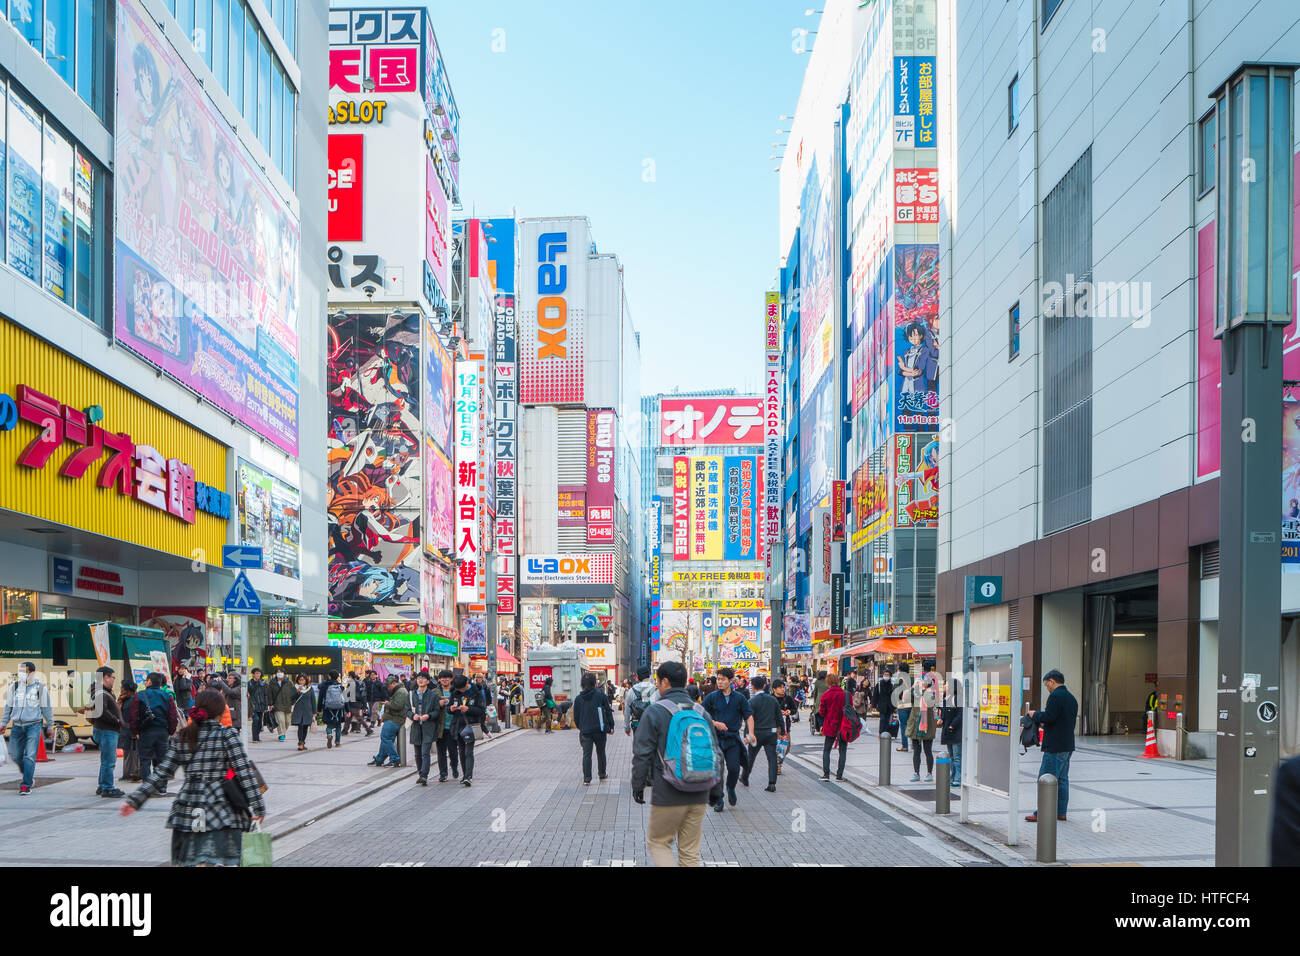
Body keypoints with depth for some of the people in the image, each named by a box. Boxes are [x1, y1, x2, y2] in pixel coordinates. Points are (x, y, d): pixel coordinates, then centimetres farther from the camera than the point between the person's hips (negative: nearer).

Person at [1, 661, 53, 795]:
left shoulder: (41, 688, -1)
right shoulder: (14, 687, 6)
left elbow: (46, 708, 6)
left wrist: (50, 726, 10)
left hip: (34, 725, -4)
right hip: (17, 726, 4)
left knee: (29, 756, -10)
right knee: (16, 756, 5)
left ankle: (26, 785, -6)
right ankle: (29, 775, 30)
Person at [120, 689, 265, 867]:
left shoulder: (183, 737, 9)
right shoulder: (228, 734, -3)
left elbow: (161, 772, 8)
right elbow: (244, 771, -8)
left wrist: (135, 799, 15)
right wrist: (258, 807, -7)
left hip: (187, 811, 5)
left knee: (184, 861, 12)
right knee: (219, 860, -9)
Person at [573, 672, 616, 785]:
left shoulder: (578, 699, 0)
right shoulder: (600, 695, -6)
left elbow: (576, 717, 7)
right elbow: (608, 711, -3)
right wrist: (611, 726, 4)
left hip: (585, 731, 0)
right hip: (600, 729, 0)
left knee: (586, 754, 1)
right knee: (601, 752, 16)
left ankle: (586, 779, -5)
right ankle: (602, 774, 28)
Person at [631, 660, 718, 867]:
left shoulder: (654, 712, -9)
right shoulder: (701, 711, 7)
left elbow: (642, 754, -9)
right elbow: (715, 751, 13)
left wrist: (637, 784, 3)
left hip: (667, 795, -5)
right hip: (698, 796, 5)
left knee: (657, 843, 11)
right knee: (691, 853, 12)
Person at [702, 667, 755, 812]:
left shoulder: (739, 698, 6)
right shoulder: (711, 697, 2)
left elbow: (749, 716, 8)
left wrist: (751, 732, -8)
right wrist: (715, 723, -12)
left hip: (733, 739, 1)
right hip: (716, 738, -1)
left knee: (734, 768, -9)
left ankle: (731, 789, 22)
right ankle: (717, 799, 9)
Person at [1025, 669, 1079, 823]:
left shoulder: (1055, 696, -13)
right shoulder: (1071, 698, 17)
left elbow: (1049, 717, -22)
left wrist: (1036, 715, -3)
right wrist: (1044, 724, 19)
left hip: (1055, 746, -10)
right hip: (1067, 745, 10)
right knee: (1062, 779, 13)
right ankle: (1061, 812, 15)